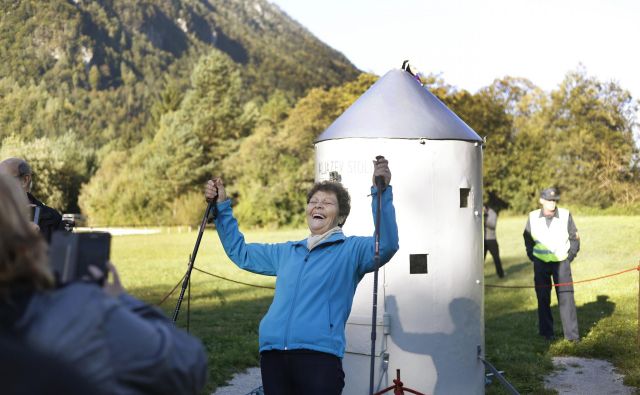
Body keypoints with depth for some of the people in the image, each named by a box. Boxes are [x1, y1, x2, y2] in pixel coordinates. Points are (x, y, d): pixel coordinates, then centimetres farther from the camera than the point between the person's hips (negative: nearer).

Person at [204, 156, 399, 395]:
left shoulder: (351, 250, 7)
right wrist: (222, 207, 29)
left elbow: (387, 245, -13)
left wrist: (382, 192, -24)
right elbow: (240, 252, 36)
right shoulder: (287, 252, 25)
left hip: (319, 355, -5)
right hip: (272, 354, 5)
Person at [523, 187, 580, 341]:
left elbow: (574, 237, 6)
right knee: (543, 298, 6)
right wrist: (532, 255, 5)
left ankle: (571, 333, -2)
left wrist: (571, 255, 0)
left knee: (566, 297, -6)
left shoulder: (566, 215, -5)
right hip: (540, 263, 1)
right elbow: (527, 238, 12)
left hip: (561, 262, -1)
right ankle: (546, 332, 17)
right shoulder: (533, 217, -2)